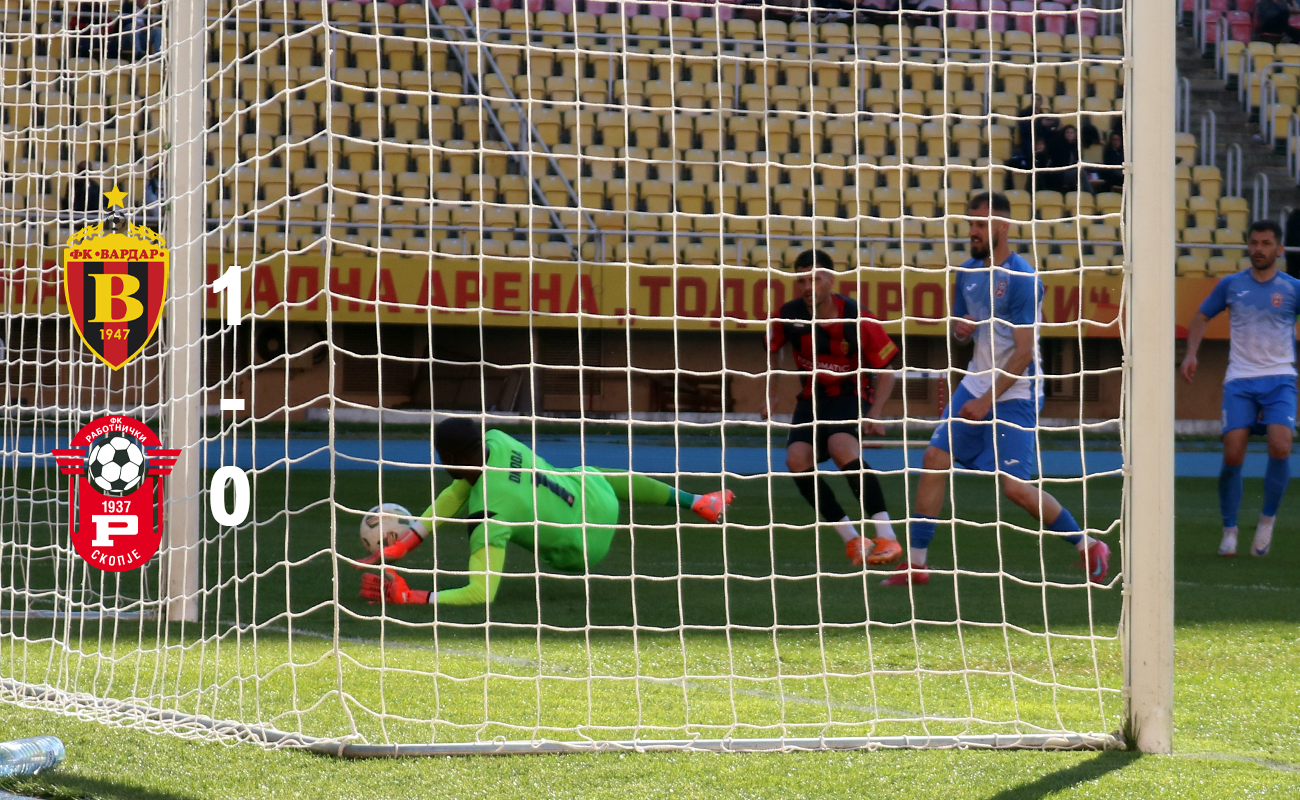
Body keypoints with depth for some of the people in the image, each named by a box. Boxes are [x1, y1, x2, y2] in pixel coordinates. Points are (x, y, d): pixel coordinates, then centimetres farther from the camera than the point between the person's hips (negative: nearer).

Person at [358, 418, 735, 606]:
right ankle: (697, 502, 58)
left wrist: (408, 596, -46)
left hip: (584, 551, -4)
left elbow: (481, 593, -44)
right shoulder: (496, 441, -25)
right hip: (596, 491, 4)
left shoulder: (488, 515, -42)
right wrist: (400, 547, -21)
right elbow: (455, 494, -16)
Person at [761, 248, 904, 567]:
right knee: (797, 460, -21)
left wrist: (874, 414, -22)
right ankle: (852, 539, -9)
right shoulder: (789, 315, -9)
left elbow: (885, 372, -9)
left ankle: (887, 537, -32)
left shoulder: (858, 320, -19)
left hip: (852, 394, -4)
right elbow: (773, 350, 14)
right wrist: (771, 393, 4)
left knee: (842, 448, -34)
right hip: (812, 397, 4)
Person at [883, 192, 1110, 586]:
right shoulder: (968, 271, 6)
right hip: (976, 383, 7)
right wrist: (962, 330, -6)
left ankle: (1089, 547, 7)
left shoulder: (1023, 280, -17)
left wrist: (987, 401, -20)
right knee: (935, 458, -5)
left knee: (1014, 486, -11)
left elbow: (1024, 353, -18)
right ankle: (916, 561, 1)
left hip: (1015, 392, -7)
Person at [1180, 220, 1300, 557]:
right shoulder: (1231, 285, 6)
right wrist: (1191, 354, 5)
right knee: (1232, 456, -11)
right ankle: (1229, 532, 7)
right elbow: (1202, 317, 19)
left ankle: (1267, 518, 3)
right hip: (1239, 380, 1)